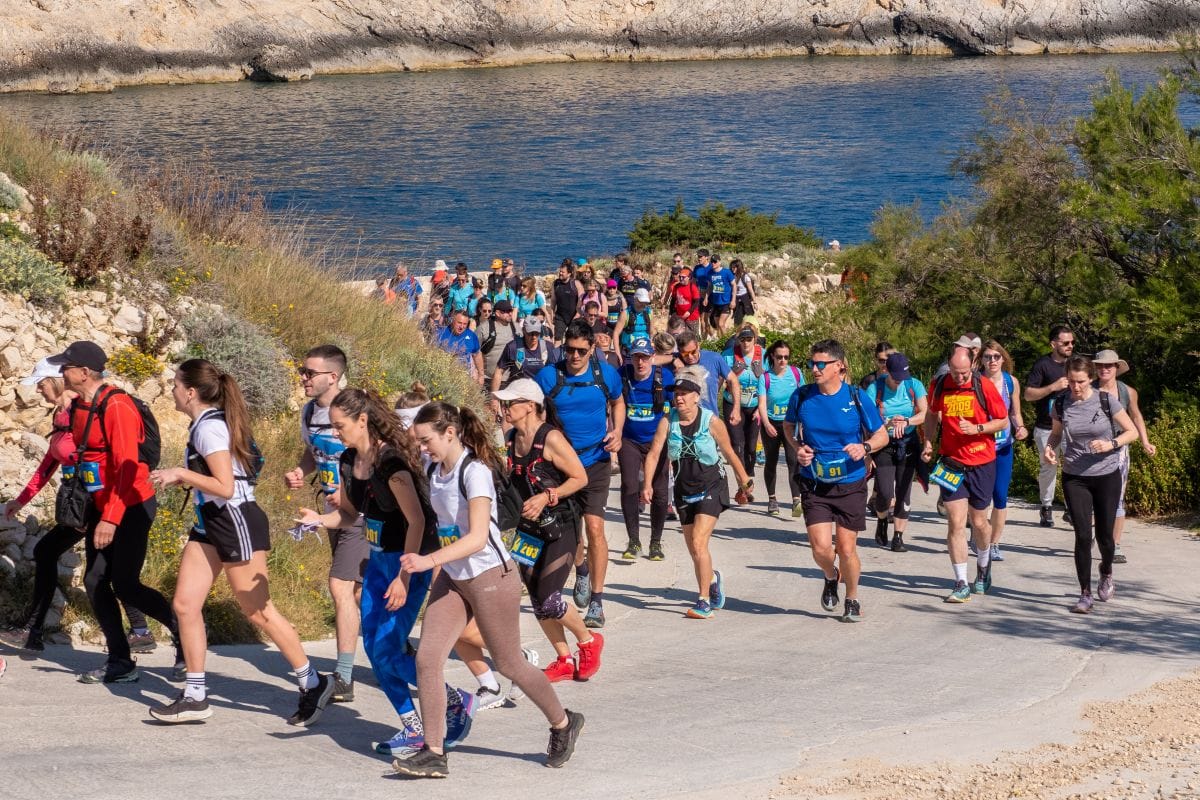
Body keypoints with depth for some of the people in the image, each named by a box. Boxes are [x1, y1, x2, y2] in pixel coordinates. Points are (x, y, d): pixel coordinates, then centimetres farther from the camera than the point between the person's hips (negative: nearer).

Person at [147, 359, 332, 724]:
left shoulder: (210, 428, -18)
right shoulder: (206, 423, 11)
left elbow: (225, 487, -24)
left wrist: (181, 473, -19)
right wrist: (182, 479, 13)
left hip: (236, 522, -10)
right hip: (211, 524, 10)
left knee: (258, 611, -1)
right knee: (185, 604, 4)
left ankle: (313, 683, 11)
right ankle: (195, 697, 8)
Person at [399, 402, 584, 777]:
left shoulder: (474, 472, -22)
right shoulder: (435, 469, 1)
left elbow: (478, 538, -30)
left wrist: (429, 560, -39)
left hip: (490, 577, -7)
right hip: (452, 579, 7)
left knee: (509, 665, 6)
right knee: (427, 658, -5)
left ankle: (563, 724, 30)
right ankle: (433, 753, 0)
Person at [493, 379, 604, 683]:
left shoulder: (550, 438, -17)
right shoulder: (511, 438, 5)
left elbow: (580, 478, -14)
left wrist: (546, 497, -22)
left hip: (560, 528, -7)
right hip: (529, 529, 7)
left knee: (547, 599, -12)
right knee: (537, 602, 7)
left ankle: (588, 642, 14)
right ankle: (564, 661, 22)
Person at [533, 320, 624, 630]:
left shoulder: (606, 374, -3)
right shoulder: (547, 377, -8)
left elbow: (618, 403, 17)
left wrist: (616, 432, -1)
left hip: (595, 462, -1)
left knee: (595, 528, -11)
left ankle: (596, 601, -4)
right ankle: (582, 569, 45)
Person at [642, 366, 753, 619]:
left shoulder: (711, 422, -13)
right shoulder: (668, 421, -6)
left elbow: (730, 454, -1)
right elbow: (654, 453, -10)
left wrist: (745, 484, 7)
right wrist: (647, 484, -22)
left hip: (711, 488, -4)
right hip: (684, 491, 4)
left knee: (699, 543, -18)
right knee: (693, 549, 13)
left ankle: (705, 602, -11)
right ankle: (713, 578, 45)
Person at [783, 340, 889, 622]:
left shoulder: (857, 398, -9)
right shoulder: (802, 396, -4)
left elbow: (882, 435, 2)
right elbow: (788, 426, 16)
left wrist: (865, 447, -19)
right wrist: (798, 447, -4)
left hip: (850, 485, -1)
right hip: (814, 485, 1)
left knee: (846, 549, 2)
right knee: (821, 548, -9)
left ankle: (852, 599, 29)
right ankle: (831, 577, 27)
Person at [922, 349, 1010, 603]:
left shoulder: (984, 387, -9)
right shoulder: (939, 386, -2)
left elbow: (1003, 421, -2)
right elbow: (932, 415, 16)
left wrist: (976, 428, -17)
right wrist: (928, 443, 2)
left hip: (981, 463, -1)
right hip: (951, 463, 1)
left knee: (978, 521, 9)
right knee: (955, 522, -6)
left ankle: (983, 567, 38)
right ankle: (961, 584, -2)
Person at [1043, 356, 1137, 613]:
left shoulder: (1106, 401, -10)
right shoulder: (1060, 405, -4)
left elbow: (1132, 432, -3)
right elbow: (1056, 433, 14)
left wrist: (1111, 444, -20)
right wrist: (1049, 447, -8)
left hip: (1107, 476, -1)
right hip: (1074, 478, 1)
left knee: (1104, 535, 5)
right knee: (1083, 535, -7)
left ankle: (1106, 573, 39)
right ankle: (1085, 594, 3)